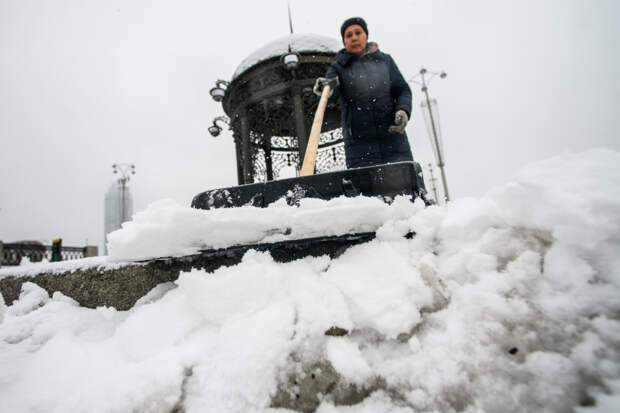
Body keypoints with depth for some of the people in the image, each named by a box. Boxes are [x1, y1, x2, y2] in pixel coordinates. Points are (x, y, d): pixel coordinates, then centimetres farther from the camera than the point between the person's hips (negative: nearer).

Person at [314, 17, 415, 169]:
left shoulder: (385, 60, 15)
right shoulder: (338, 67, 9)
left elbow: (403, 90, 12)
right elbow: (331, 95, -9)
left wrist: (403, 111, -9)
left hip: (392, 136, 2)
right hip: (359, 141, -2)